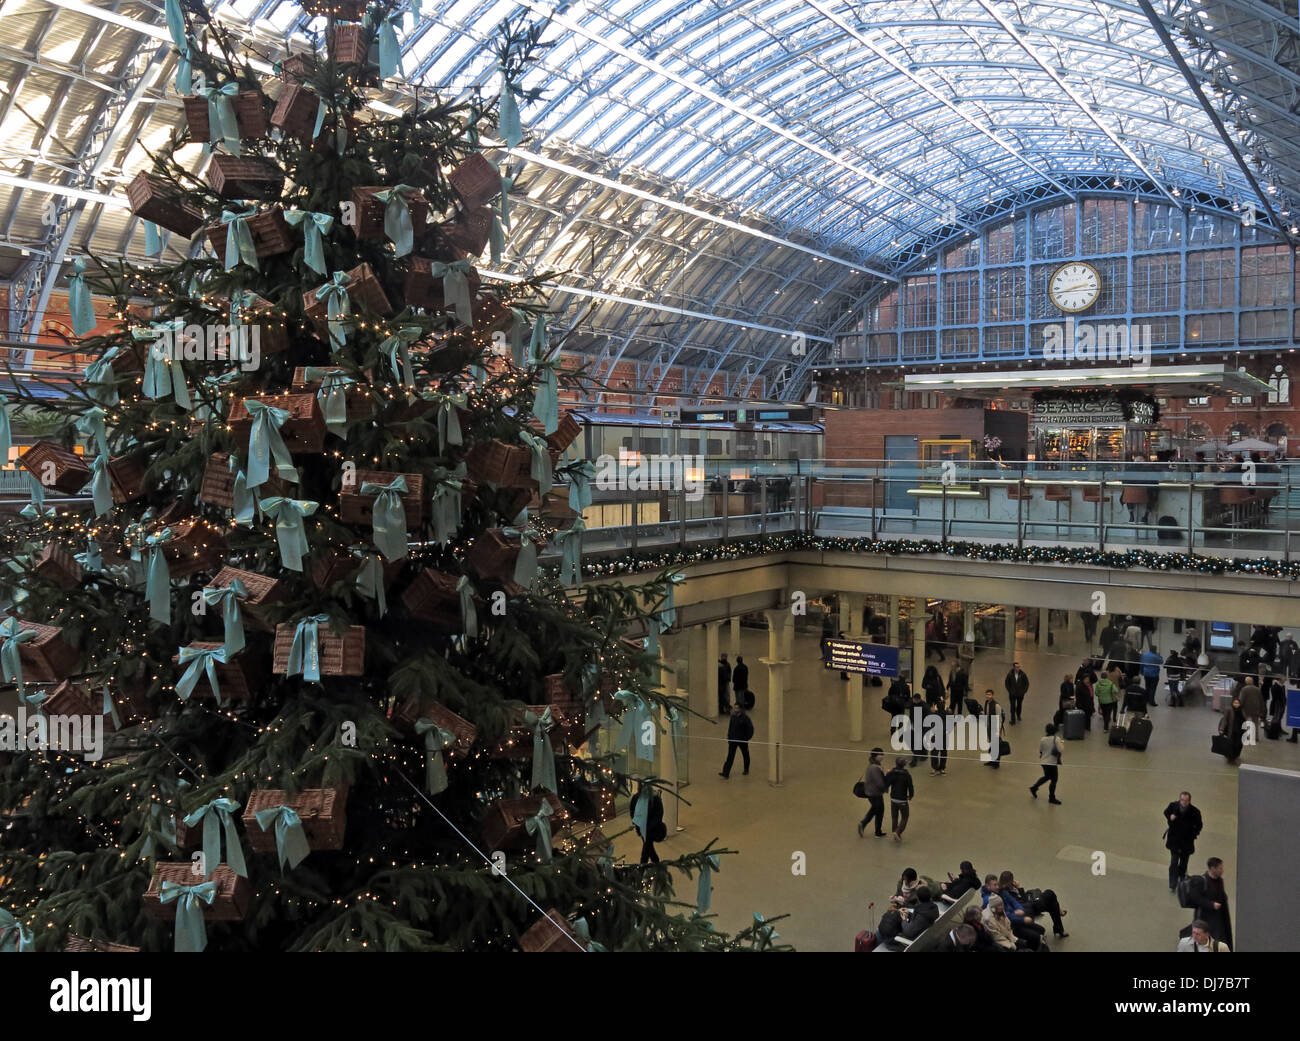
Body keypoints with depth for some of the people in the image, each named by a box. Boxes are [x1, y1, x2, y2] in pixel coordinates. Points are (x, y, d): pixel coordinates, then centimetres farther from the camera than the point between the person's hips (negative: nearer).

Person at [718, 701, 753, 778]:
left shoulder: (745, 718, -15)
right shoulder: (733, 716, 1)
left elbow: (750, 728, -12)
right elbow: (730, 727, 10)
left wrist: (747, 738, -13)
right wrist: (729, 737, 7)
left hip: (742, 740, -3)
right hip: (733, 739, 4)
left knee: (745, 755, 16)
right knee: (730, 756, -4)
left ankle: (746, 770, 36)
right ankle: (725, 773, -8)